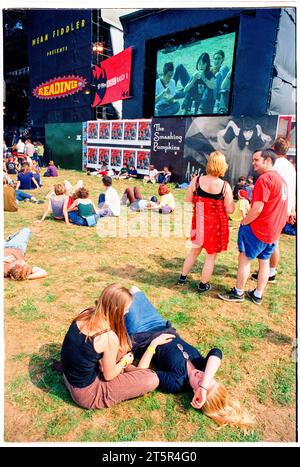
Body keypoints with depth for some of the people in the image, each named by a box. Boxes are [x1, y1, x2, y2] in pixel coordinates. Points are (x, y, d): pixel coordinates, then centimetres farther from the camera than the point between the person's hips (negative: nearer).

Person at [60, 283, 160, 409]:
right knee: (152, 379, -7)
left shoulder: (86, 313, -9)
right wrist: (125, 362, 7)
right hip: (86, 393, -8)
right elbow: (108, 376, -13)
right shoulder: (110, 338, -28)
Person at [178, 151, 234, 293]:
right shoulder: (225, 186, -16)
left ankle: (182, 278, 36)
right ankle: (203, 285, 25)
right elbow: (230, 210, -12)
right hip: (216, 224, -3)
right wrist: (231, 200, 6)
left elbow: (188, 202, -2)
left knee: (194, 250, 24)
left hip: (199, 222, 3)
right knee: (211, 255, 13)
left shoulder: (196, 180, -10)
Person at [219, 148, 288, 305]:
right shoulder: (281, 179, 12)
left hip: (257, 229, -9)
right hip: (274, 231, 9)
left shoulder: (264, 178, -18)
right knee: (264, 262, 15)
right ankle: (258, 295, 25)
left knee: (244, 259, 3)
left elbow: (257, 208, -23)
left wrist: (243, 222, -10)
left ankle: (238, 293, 14)